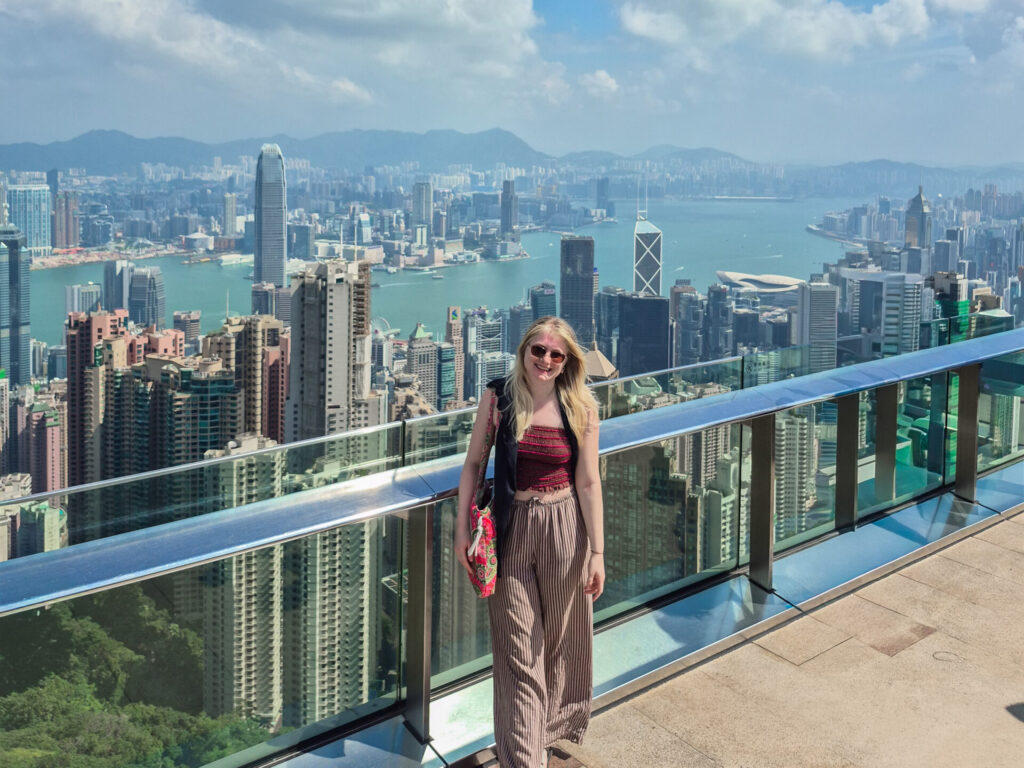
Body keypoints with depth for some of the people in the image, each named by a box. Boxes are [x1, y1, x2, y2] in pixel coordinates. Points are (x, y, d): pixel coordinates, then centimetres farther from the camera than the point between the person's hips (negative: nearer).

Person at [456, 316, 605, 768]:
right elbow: (473, 463, 1)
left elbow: (588, 482, -5)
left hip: (564, 529, 0)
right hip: (511, 529, 0)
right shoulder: (498, 397, -4)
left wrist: (597, 552, -5)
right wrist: (463, 529, -1)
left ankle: (547, 731, 38)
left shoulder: (580, 409, -5)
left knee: (558, 641, 15)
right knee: (517, 649, 5)